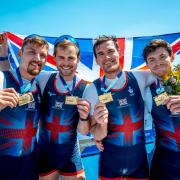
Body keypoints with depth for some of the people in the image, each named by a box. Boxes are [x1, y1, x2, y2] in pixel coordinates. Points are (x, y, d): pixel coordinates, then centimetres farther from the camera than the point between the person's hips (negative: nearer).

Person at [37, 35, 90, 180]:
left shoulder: (85, 89, -13)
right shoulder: (43, 80, -10)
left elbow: (83, 131, -9)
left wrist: (84, 117, -30)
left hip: (70, 154, -1)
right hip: (44, 152, 1)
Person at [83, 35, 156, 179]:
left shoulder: (140, 77, -10)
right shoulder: (92, 90, -14)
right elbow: (97, 136, -11)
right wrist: (102, 124, -32)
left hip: (140, 158, 2)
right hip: (110, 161, -1)